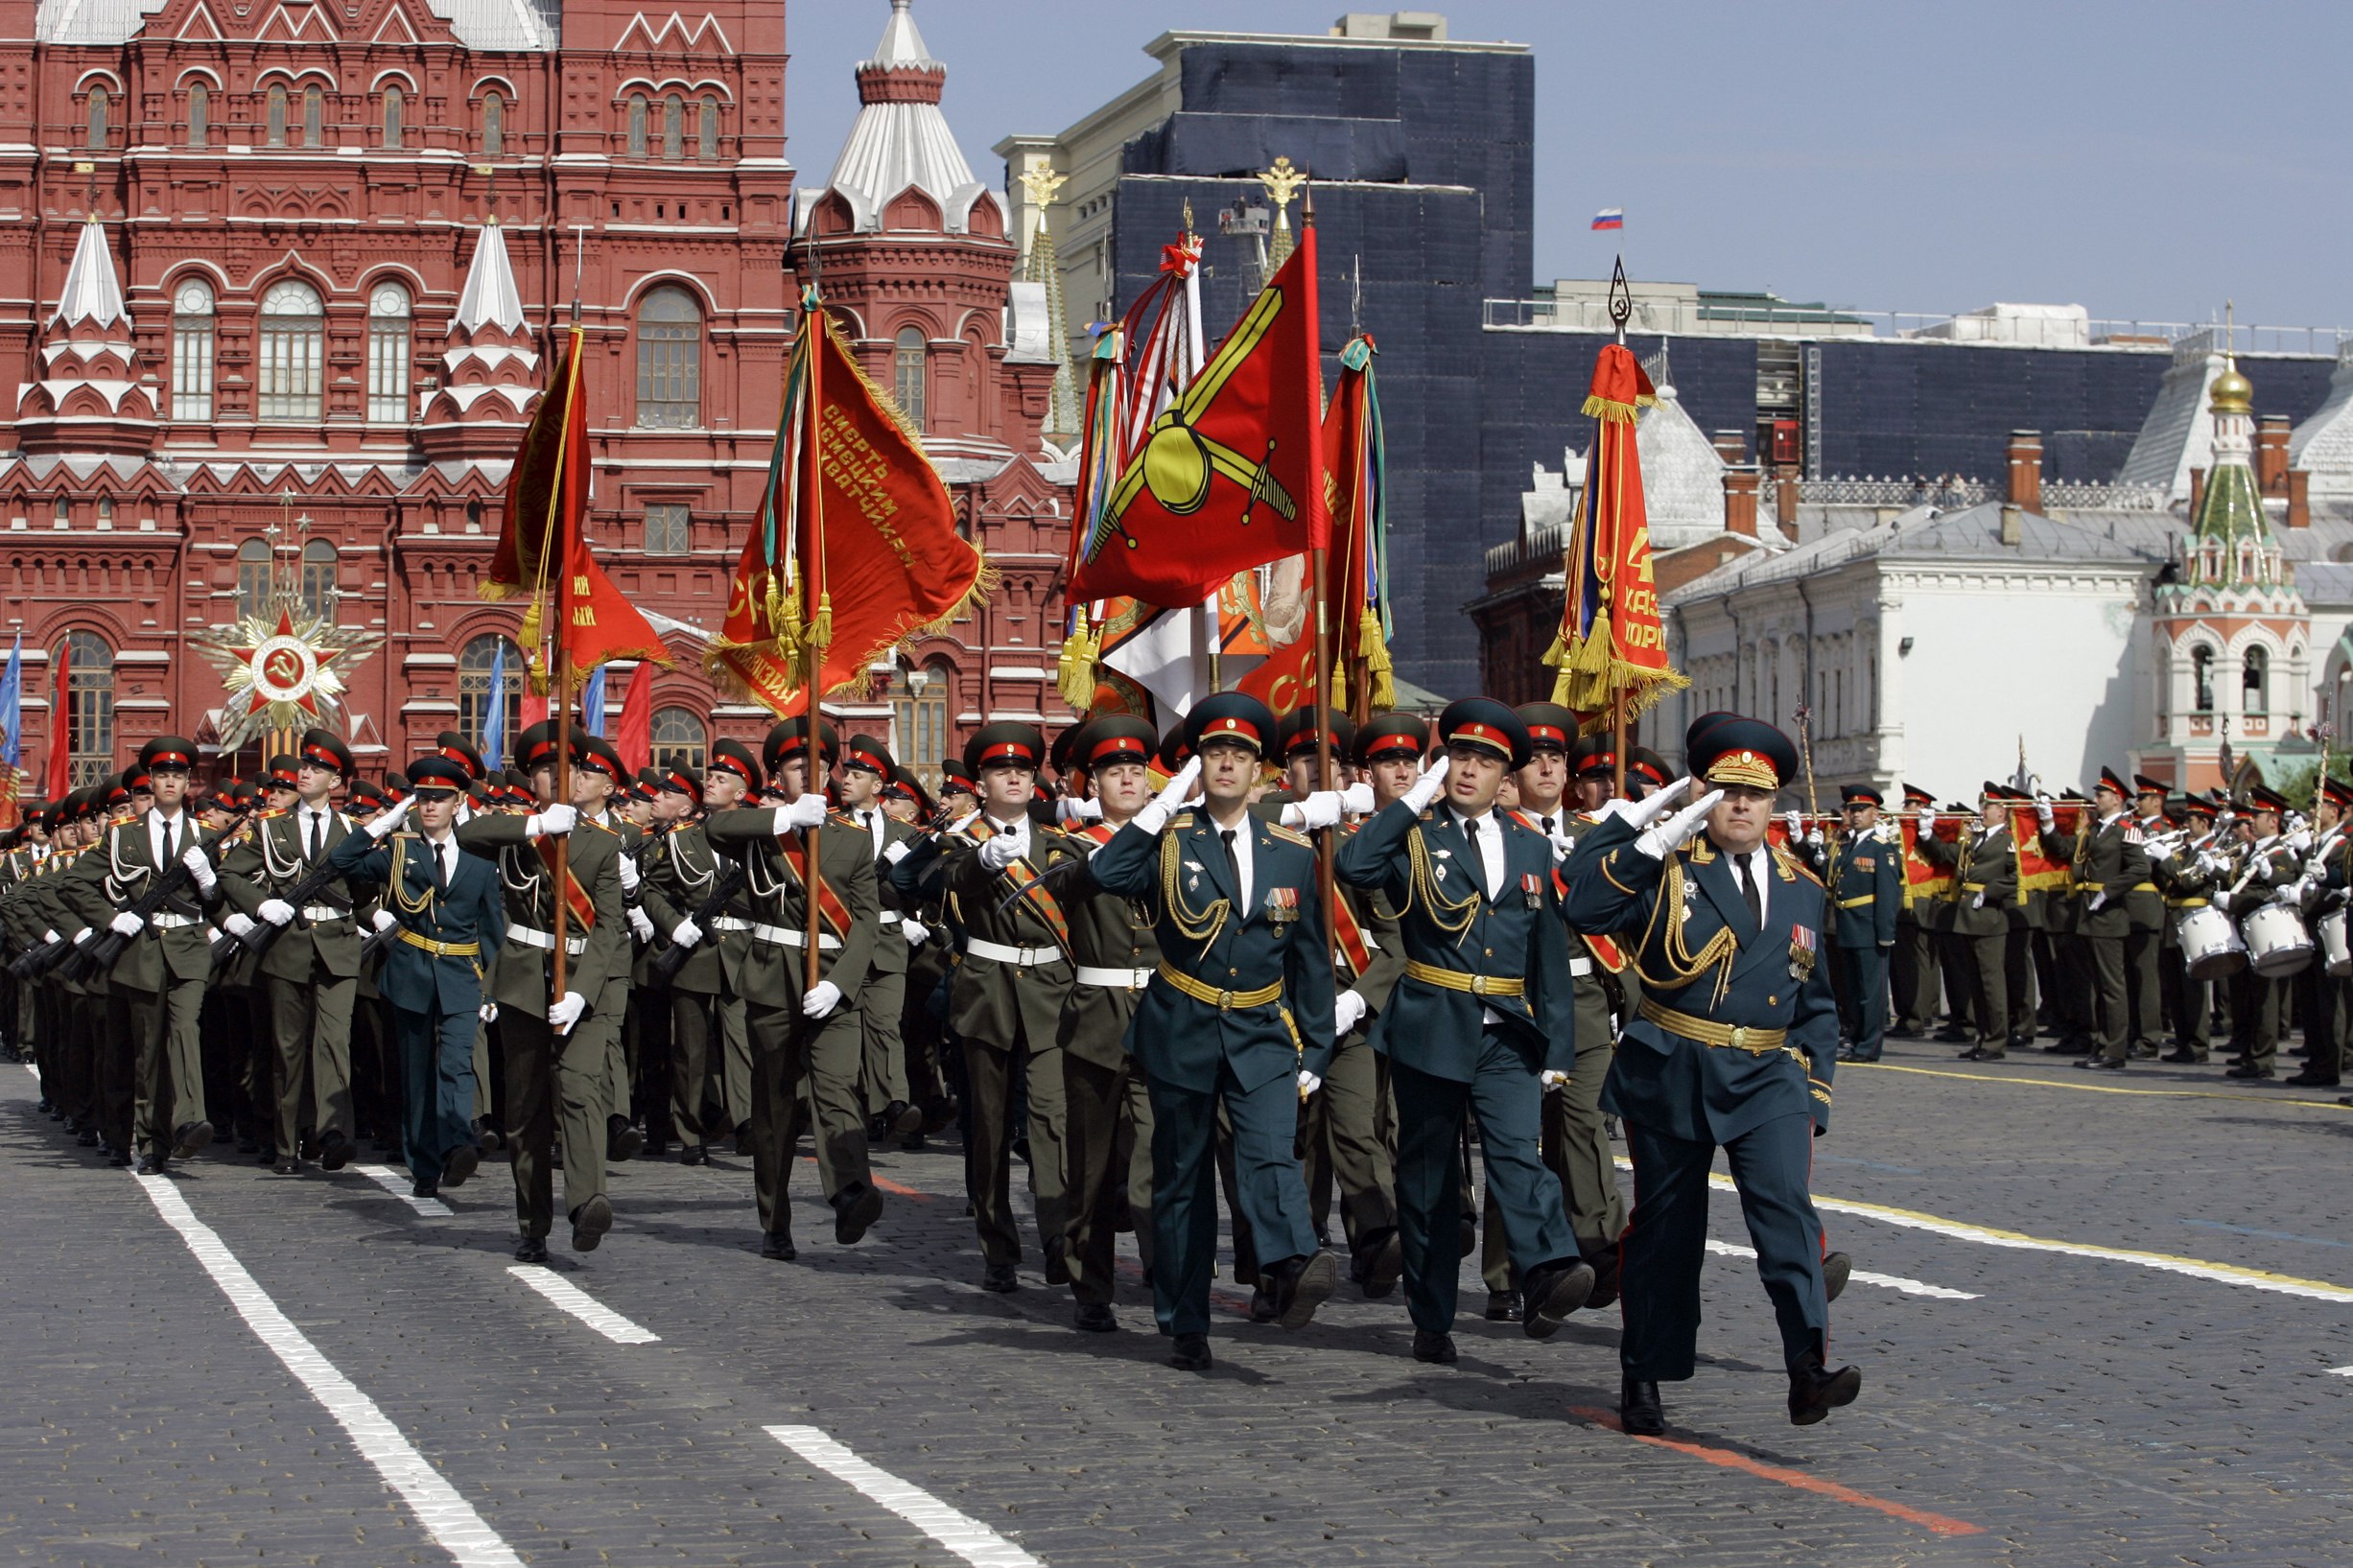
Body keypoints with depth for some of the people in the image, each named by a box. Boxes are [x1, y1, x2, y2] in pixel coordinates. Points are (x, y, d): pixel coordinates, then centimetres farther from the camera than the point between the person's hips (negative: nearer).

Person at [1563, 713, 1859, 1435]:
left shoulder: (1800, 889, 13)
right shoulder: (1667, 869, 0)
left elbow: (1815, 1005, 18)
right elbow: (1585, 907, -17)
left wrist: (1813, 1098, 11)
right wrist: (1650, 839, -19)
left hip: (1766, 1078, 2)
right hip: (1671, 1074, -2)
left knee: (1787, 1206, -18)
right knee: (1665, 1226, 7)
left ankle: (1810, 1364, -26)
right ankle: (1645, 1376, 20)